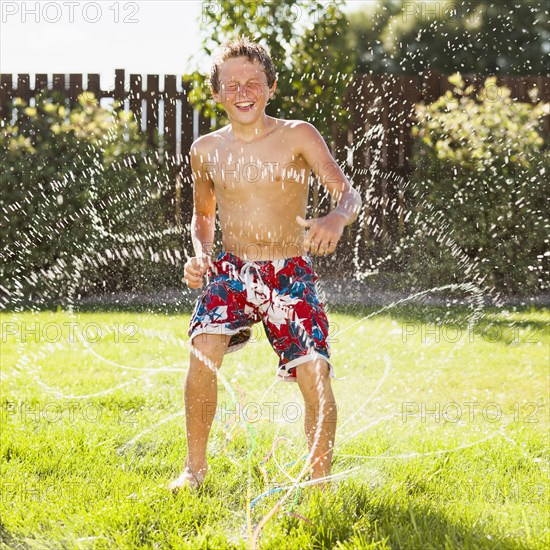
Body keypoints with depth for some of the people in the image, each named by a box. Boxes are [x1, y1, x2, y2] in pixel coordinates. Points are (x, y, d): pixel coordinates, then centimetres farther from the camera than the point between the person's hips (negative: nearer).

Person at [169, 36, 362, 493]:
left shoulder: (297, 136, -5)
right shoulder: (207, 150, 5)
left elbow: (348, 192, -13)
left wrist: (336, 220, -36)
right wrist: (200, 252, 1)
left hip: (292, 275, -1)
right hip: (231, 271, 2)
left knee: (316, 379, -14)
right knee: (204, 351, -25)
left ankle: (320, 481, 9)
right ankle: (195, 468, -6)